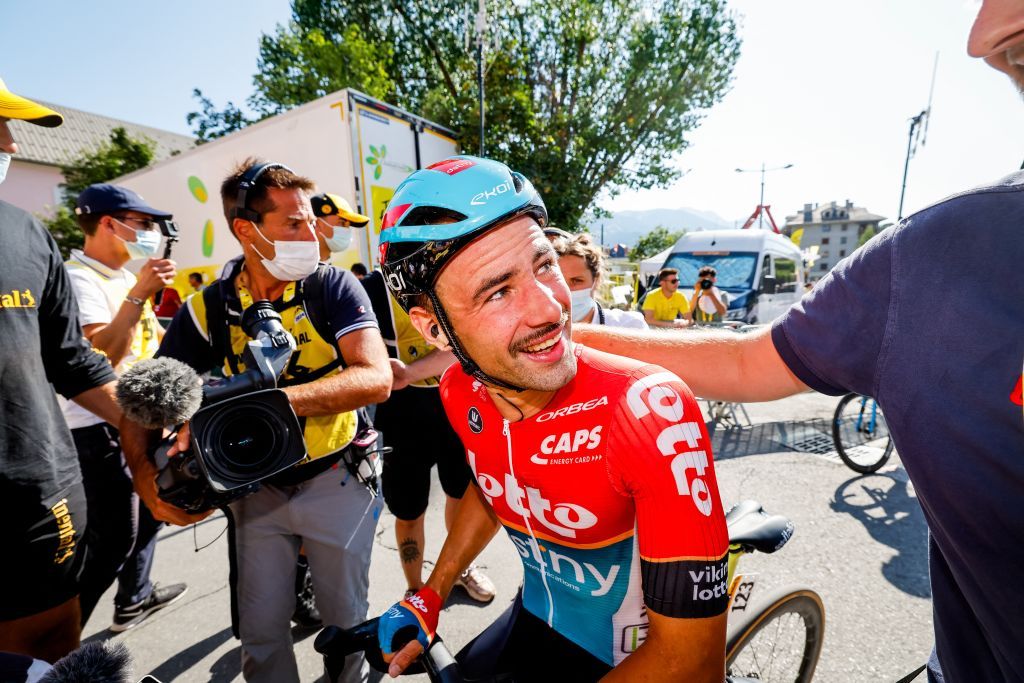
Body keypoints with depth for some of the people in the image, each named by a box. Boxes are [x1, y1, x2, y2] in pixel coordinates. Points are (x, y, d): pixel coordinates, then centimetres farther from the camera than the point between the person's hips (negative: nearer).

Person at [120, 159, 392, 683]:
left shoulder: (333, 286, -15)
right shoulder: (210, 308, -6)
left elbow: (376, 379, -29)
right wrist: (144, 475, -17)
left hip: (336, 479, -2)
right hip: (257, 487, 2)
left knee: (346, 618, 17)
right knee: (260, 630, 17)